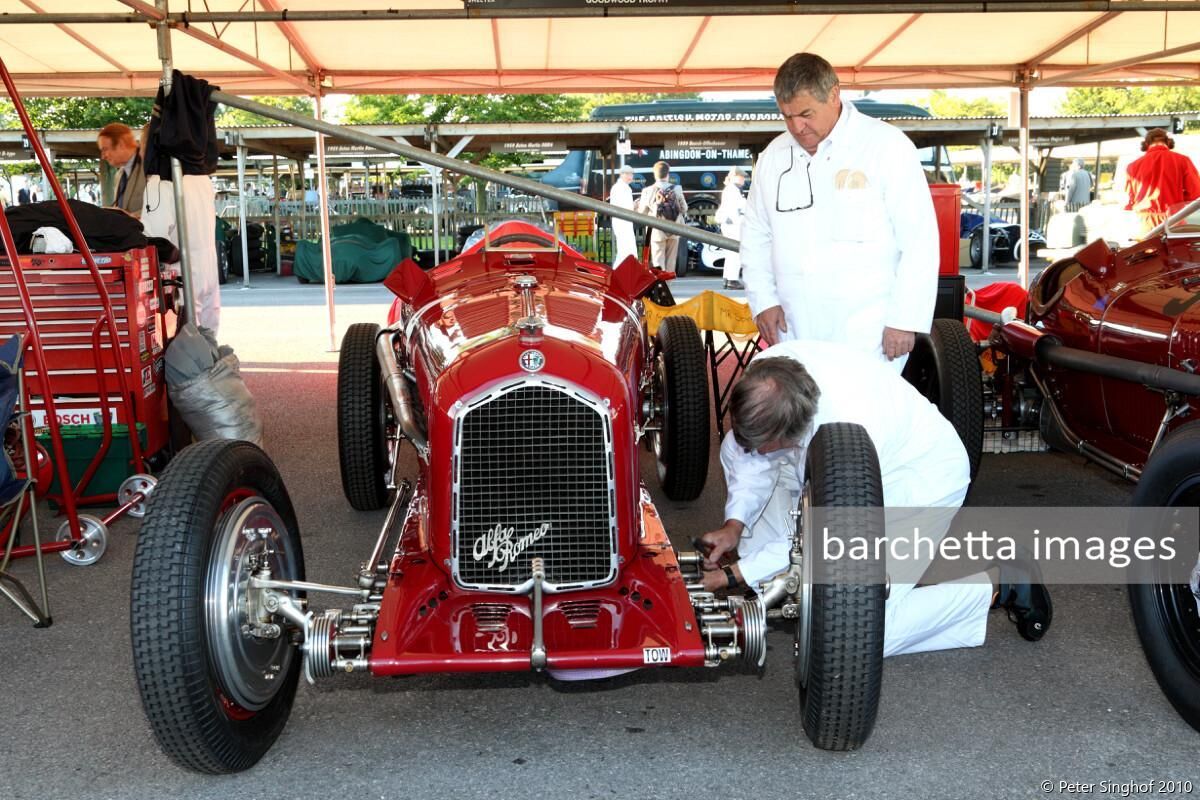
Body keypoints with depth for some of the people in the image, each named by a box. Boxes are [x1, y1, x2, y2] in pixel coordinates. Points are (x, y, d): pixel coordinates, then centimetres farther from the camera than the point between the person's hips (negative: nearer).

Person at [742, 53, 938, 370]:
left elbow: (919, 240, -5)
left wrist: (905, 320, -10)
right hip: (794, 336, 5)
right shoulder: (774, 156, 12)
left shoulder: (887, 146, -3)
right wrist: (763, 300, 6)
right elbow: (755, 235, 20)